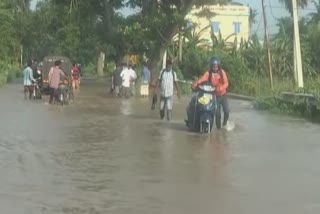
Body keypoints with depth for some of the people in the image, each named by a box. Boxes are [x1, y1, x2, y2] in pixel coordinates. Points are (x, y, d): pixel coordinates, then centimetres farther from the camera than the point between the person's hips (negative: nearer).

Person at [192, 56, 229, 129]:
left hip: (223, 95, 1)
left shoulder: (222, 72, -4)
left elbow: (226, 83, -11)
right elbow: (202, 78, -27)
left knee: (227, 111, -8)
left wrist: (220, 88, -31)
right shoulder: (209, 73, -8)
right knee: (217, 113, -3)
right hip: (215, 96, -1)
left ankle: (225, 124, 19)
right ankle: (218, 127, 14)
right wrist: (196, 83, -48)